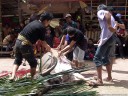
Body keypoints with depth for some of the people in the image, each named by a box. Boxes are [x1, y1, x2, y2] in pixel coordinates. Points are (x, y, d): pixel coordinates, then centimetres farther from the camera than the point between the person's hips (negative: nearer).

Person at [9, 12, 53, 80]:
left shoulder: (34, 22, 17)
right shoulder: (42, 27, -8)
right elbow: (43, 42, -1)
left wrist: (47, 47, 26)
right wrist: (49, 49, 17)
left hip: (18, 41, 7)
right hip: (25, 44, -7)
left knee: (17, 60, 21)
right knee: (33, 63, 12)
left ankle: (13, 76, 7)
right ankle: (33, 79, 20)